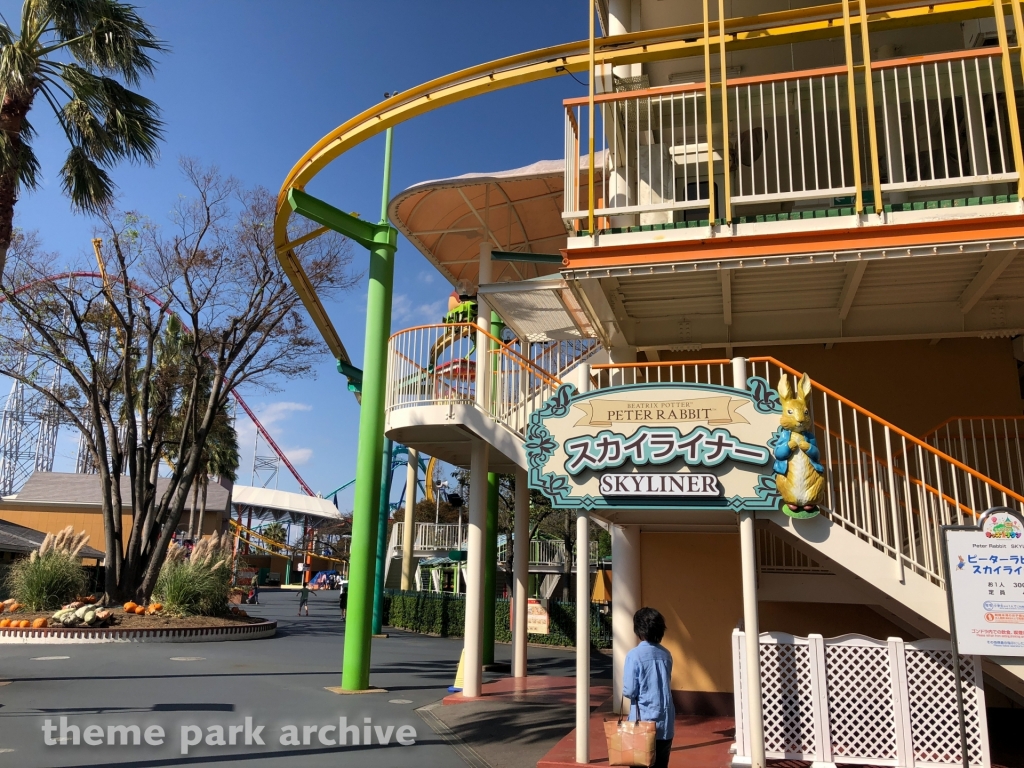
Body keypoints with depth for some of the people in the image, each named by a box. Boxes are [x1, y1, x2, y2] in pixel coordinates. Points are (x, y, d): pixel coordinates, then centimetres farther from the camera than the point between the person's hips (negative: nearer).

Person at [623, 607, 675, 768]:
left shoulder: (635, 655, -13)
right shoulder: (666, 655, 4)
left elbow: (629, 691, -13)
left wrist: (625, 692, 7)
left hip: (643, 722, -5)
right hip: (666, 724, 5)